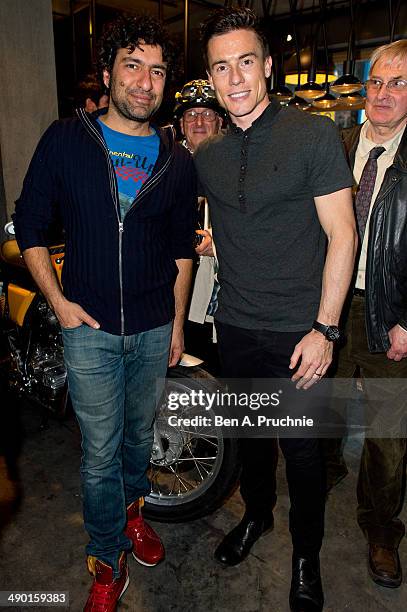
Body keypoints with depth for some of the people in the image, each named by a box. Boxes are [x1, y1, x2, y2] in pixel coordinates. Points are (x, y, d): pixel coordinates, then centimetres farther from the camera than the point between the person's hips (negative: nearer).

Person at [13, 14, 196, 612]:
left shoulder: (178, 160, 4)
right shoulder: (66, 140, -2)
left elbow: (183, 247, 9)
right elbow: (29, 222, 2)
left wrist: (178, 321, 8)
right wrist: (58, 300, -6)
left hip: (155, 327, 3)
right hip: (89, 326, -2)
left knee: (140, 434, 20)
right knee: (101, 451, 7)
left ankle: (133, 507, 49)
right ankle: (108, 561, 29)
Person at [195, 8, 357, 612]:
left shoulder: (315, 134, -8)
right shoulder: (206, 156, 8)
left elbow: (342, 234, -11)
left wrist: (324, 330, -15)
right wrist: (207, 239, 3)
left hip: (298, 333, -4)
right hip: (236, 328, 5)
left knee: (302, 450, 9)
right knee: (251, 433, 21)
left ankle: (306, 554, 36)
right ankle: (256, 514, 48)